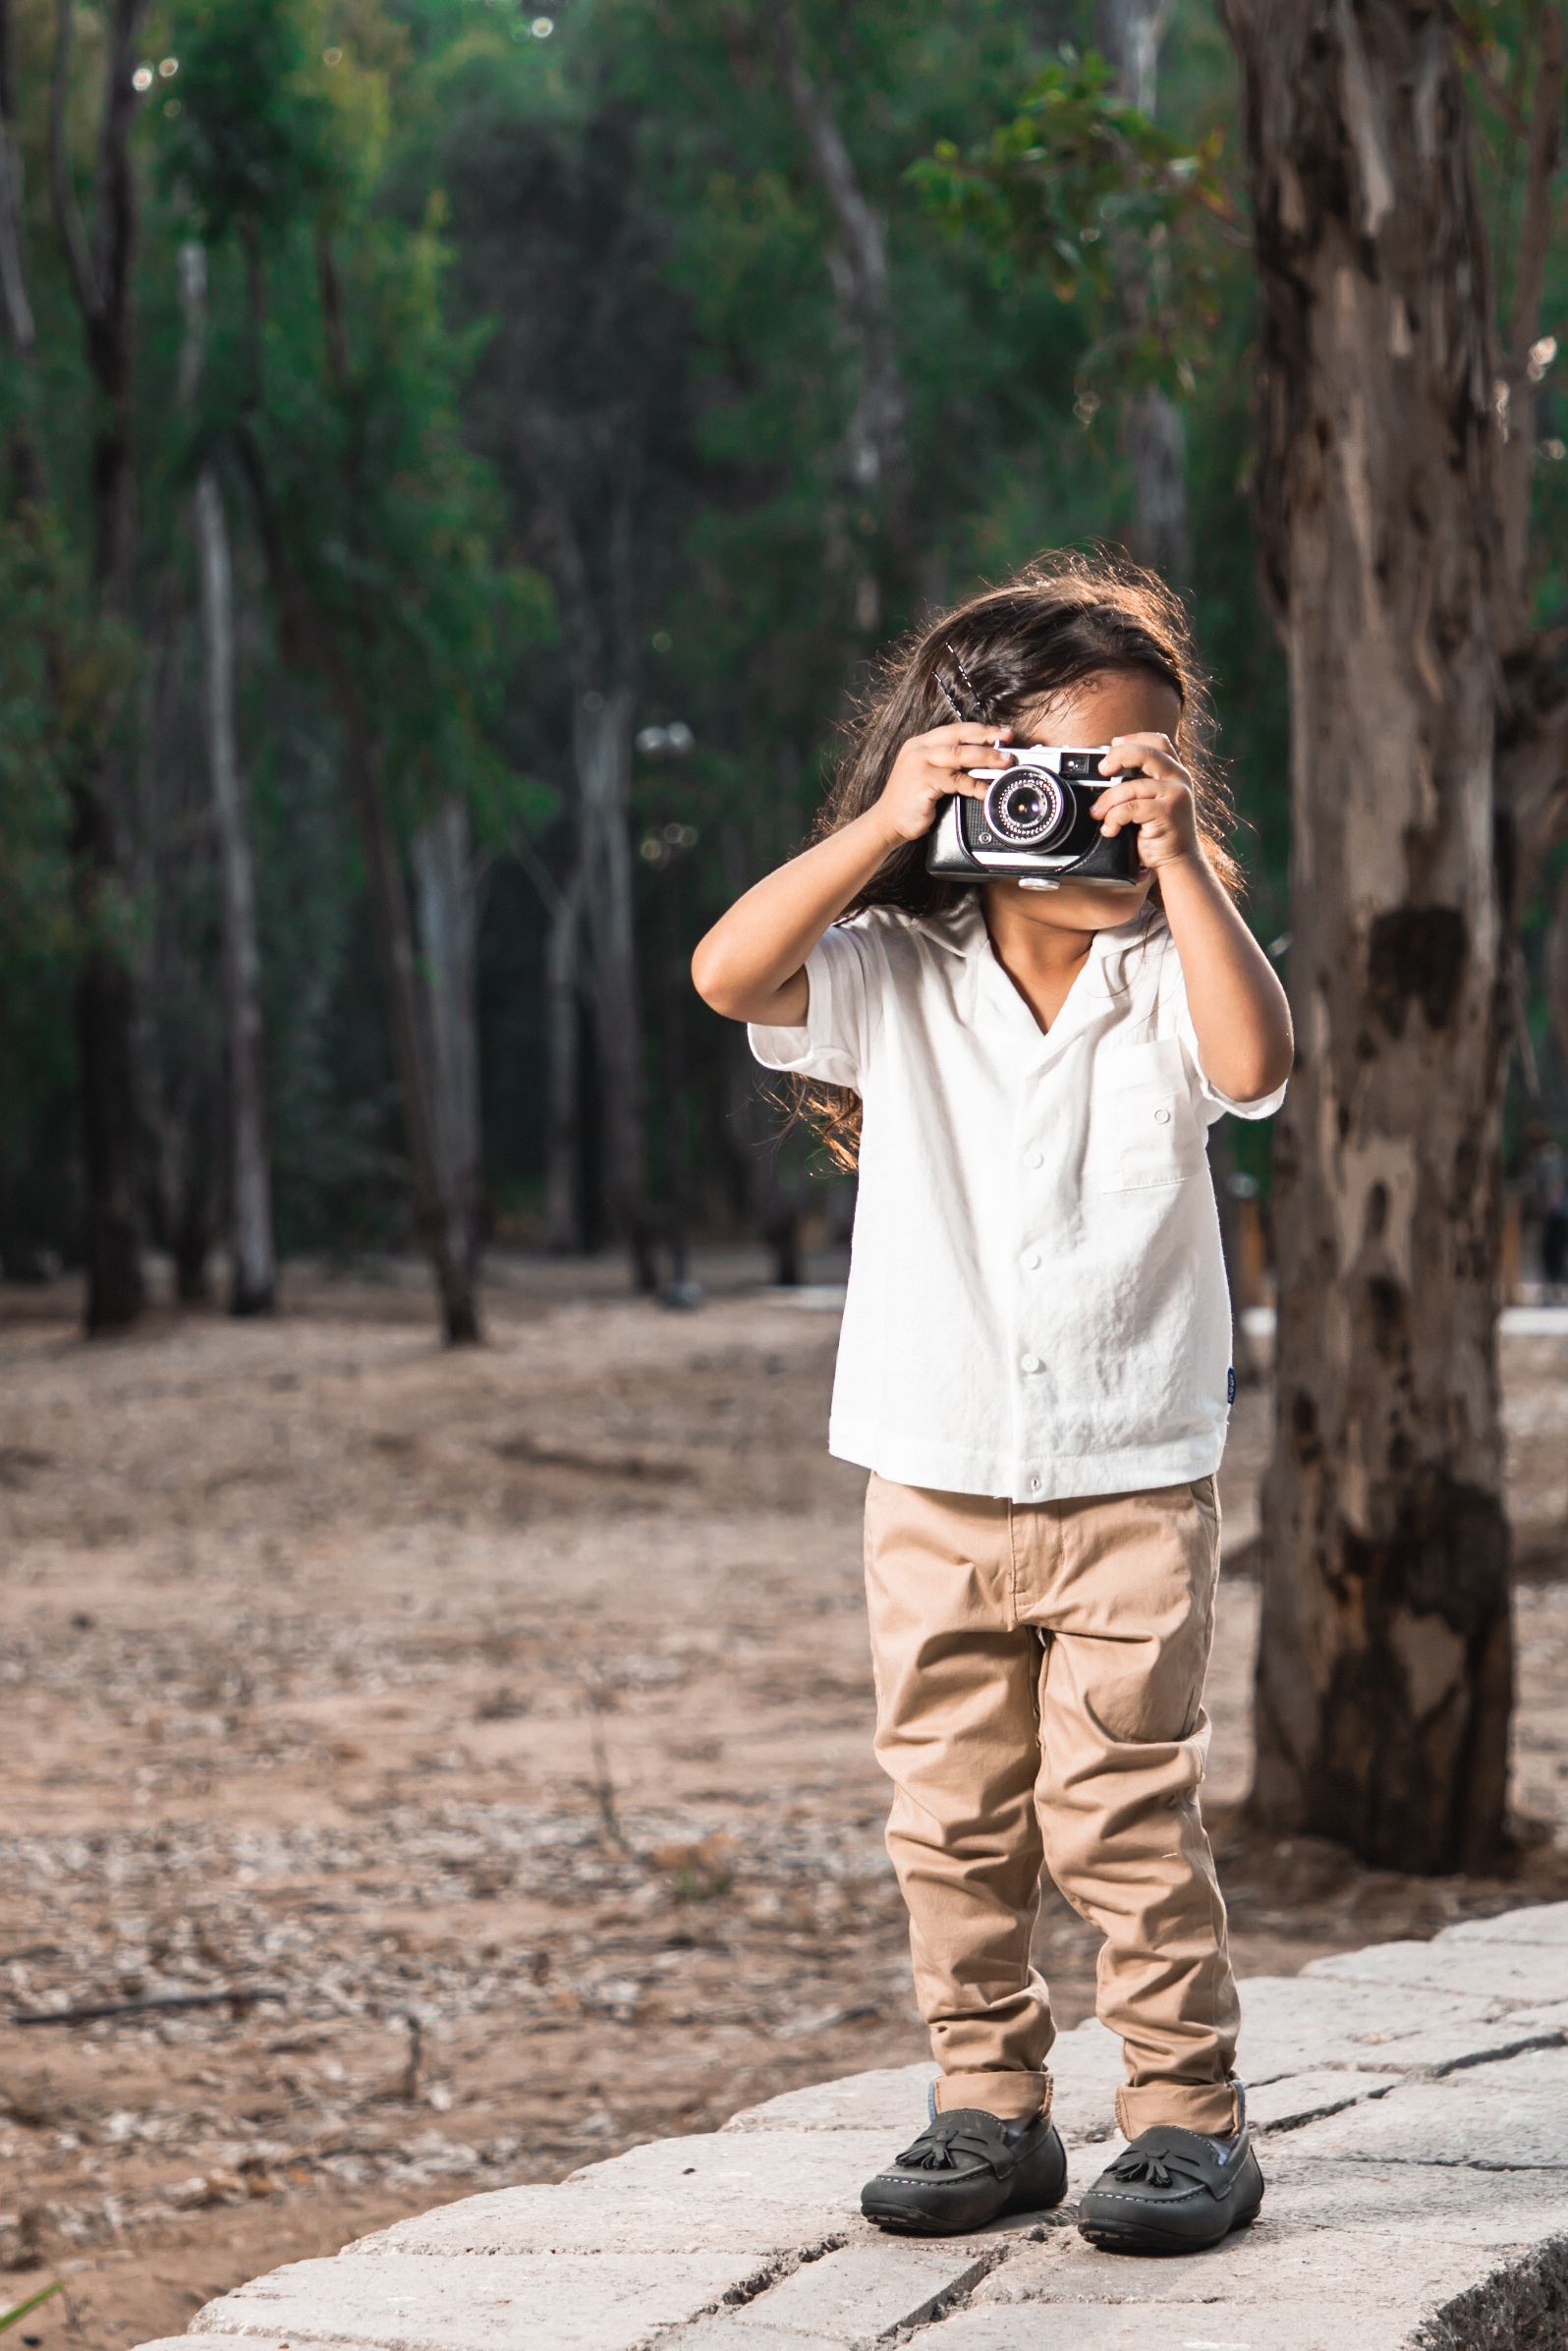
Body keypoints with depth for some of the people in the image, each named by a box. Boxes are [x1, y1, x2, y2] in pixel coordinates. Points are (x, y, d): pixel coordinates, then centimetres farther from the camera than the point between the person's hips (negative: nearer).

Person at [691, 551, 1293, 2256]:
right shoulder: (893, 975, 0)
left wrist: (1181, 864, -23)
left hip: (1132, 1487, -2)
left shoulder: (1167, 975, -2)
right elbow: (725, 975, -15)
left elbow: (1253, 1062, -23)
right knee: (953, 1822, 9)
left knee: (1123, 1815, -3)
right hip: (934, 1487, 2)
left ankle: (1188, 2114, 8)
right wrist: (874, 828, -19)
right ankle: (988, 2110, 21)